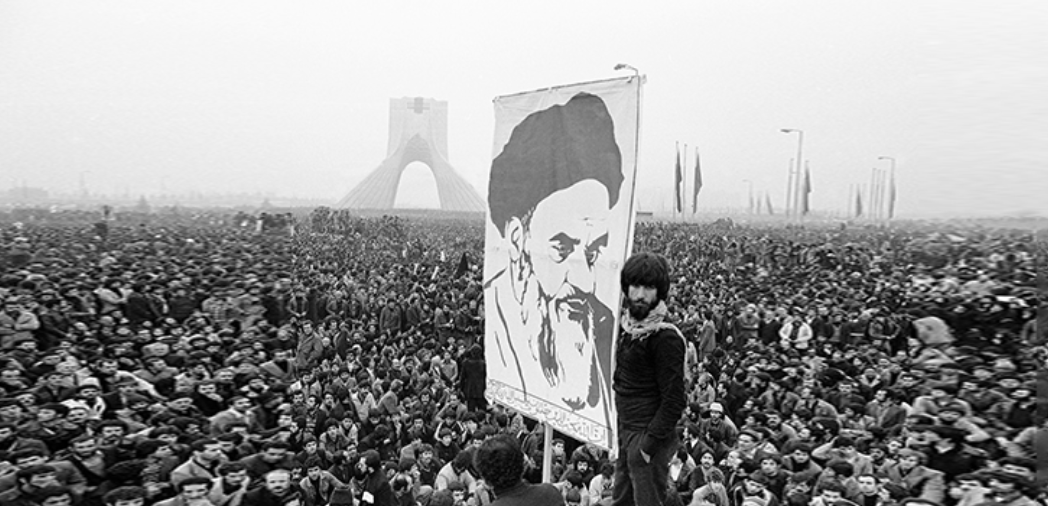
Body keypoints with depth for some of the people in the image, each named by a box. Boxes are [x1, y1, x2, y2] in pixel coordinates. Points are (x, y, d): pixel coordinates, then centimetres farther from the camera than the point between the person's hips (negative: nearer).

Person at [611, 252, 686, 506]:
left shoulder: (665, 337, -19)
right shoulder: (627, 326, 5)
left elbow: (673, 400, -19)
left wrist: (649, 444, -19)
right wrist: (619, 431, 11)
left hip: (648, 436, -8)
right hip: (625, 429, 8)